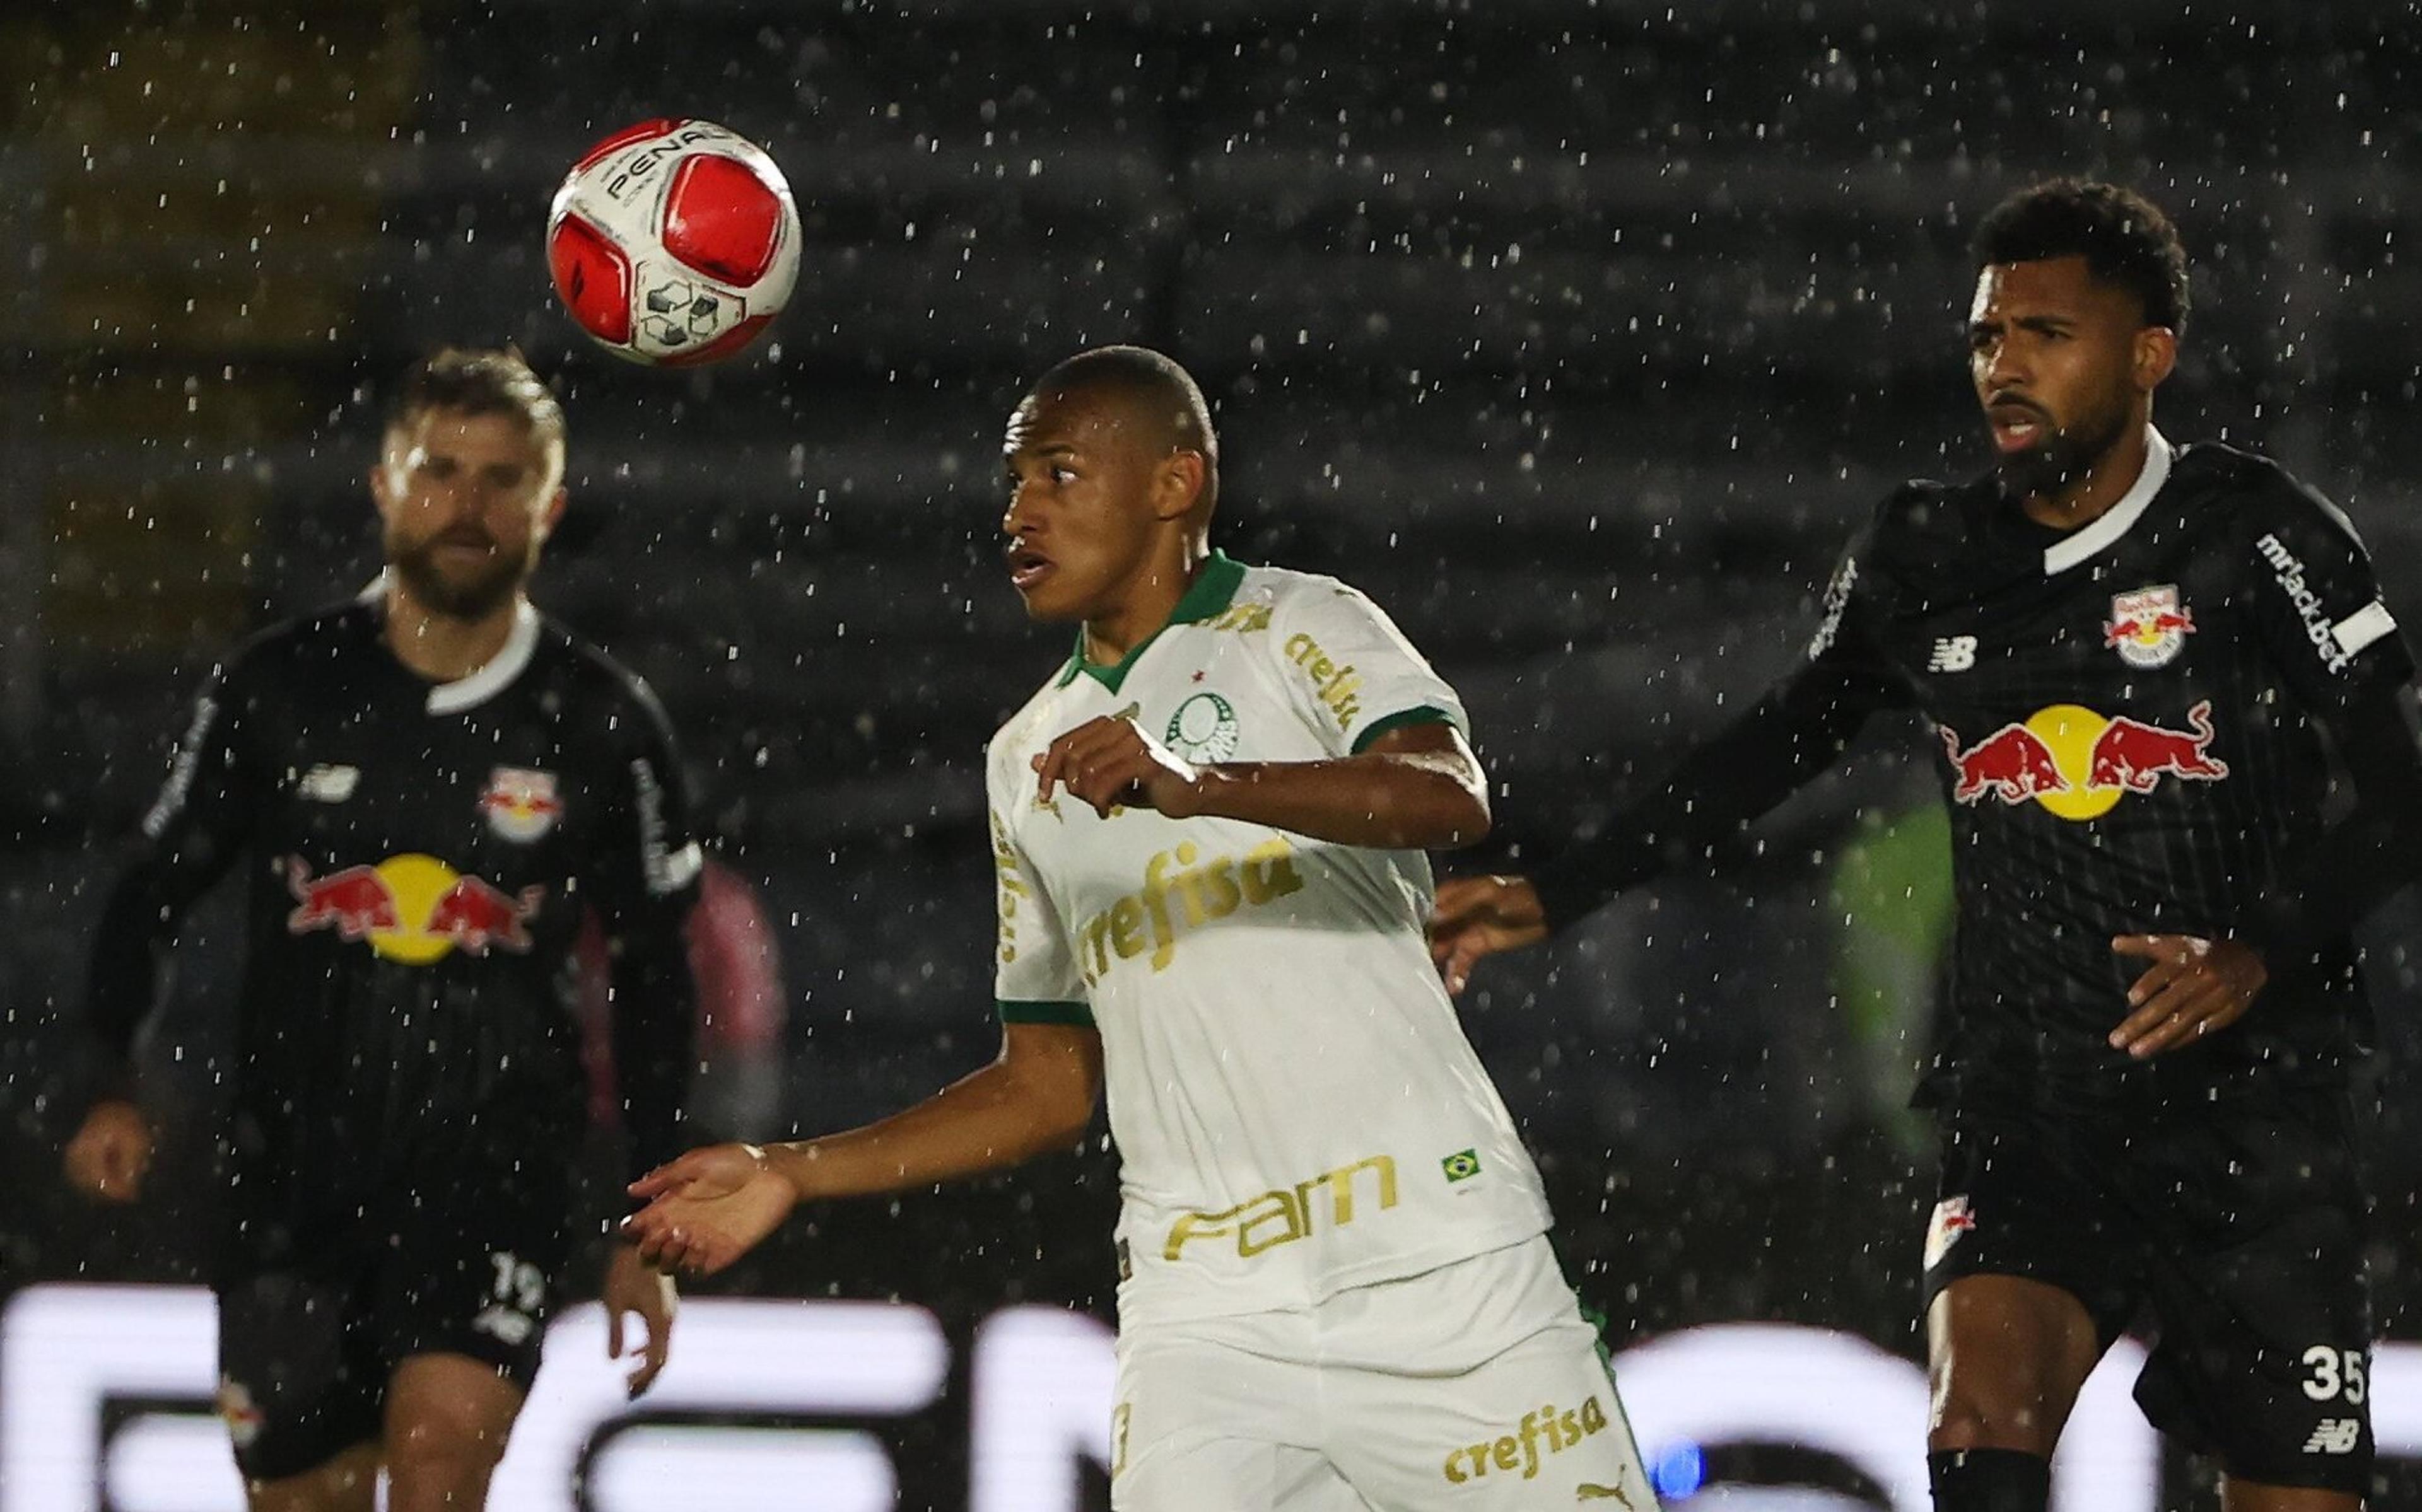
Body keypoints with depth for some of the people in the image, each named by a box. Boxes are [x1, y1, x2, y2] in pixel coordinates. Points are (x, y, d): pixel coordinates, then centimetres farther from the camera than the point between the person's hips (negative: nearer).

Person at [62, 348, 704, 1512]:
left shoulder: (603, 728, 1)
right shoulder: (273, 693, 1)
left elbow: (654, 983, 10)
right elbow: (147, 901, 9)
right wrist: (114, 1093, -7)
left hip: (495, 1169, -2)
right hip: (293, 1180, 2)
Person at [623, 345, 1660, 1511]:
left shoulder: (1301, 628, 3)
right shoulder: (1027, 761, 20)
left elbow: (1452, 797, -19)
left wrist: (1197, 784, -33)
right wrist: (795, 1175, 14)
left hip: (1437, 1272, -4)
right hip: (1203, 1312, 4)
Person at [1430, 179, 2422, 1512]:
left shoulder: (2252, 536, -5)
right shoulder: (1923, 562, 6)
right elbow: (1773, 746, 20)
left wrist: (2265, 951, -21)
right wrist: (1553, 895, 16)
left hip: (2254, 1114, -2)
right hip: (2029, 1114, 3)